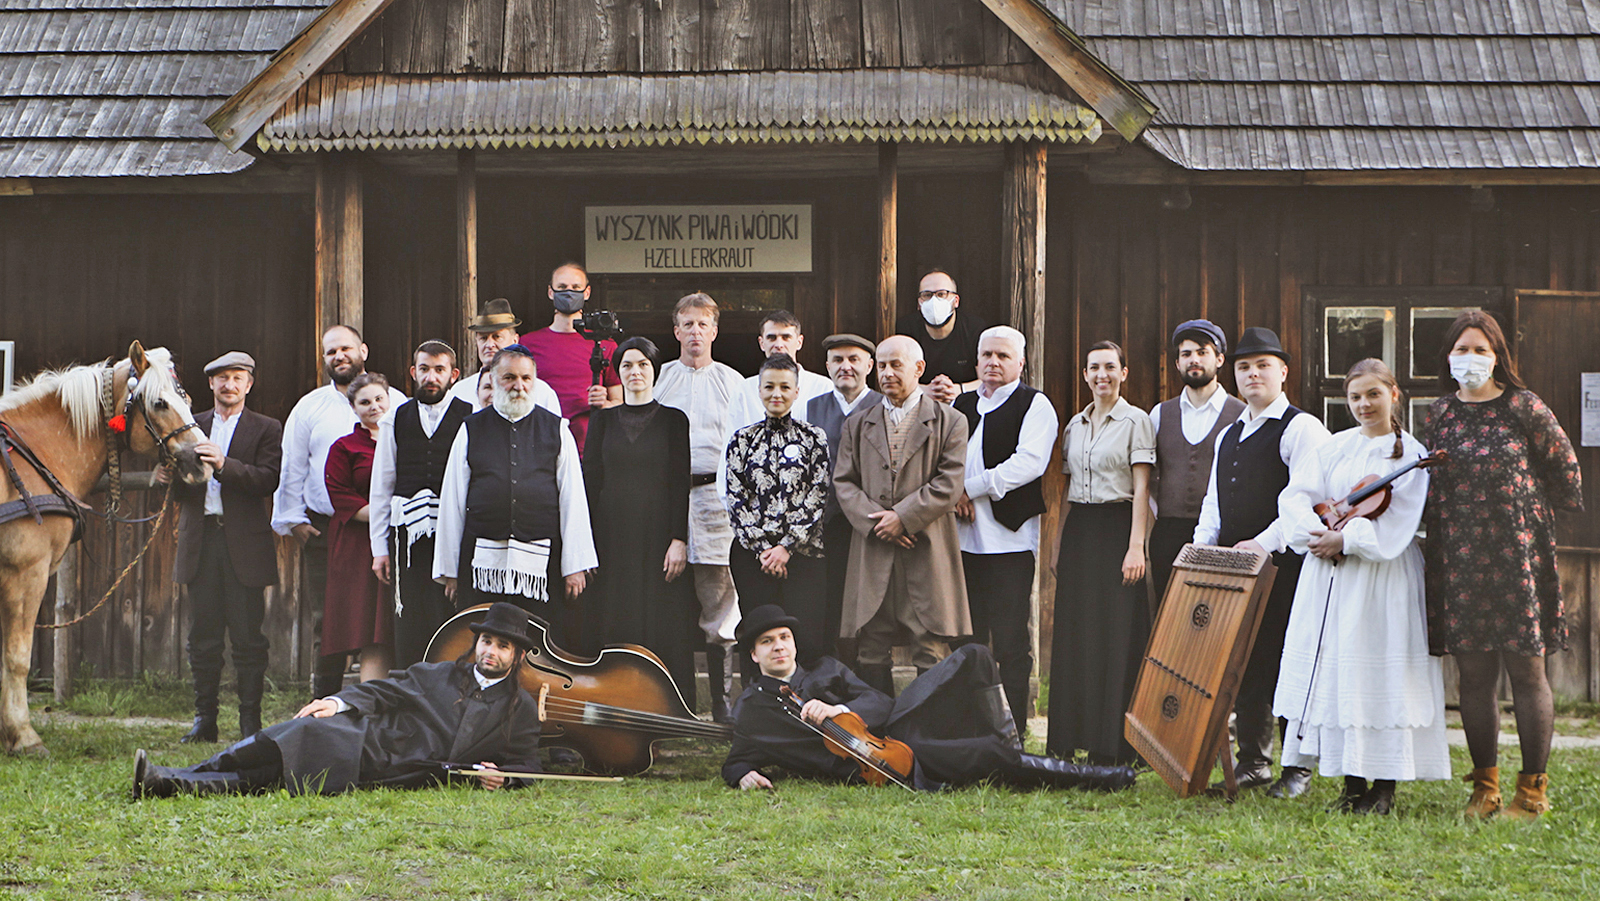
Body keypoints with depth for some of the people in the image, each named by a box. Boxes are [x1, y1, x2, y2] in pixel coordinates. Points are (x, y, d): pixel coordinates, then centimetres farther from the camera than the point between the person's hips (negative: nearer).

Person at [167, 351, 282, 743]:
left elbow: (268, 480, -10)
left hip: (244, 544, -3)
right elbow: (183, 488, 10)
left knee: (248, 636, -2)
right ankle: (204, 719, 11)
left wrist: (224, 465, -24)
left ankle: (250, 721, 3)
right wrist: (168, 476, -13)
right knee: (203, 634, 5)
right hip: (200, 539, 3)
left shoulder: (266, 429, 6)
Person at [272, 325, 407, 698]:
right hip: (322, 529, 1)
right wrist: (294, 520, 5)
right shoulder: (309, 407, 13)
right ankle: (325, 703, 7)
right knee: (327, 621, 0)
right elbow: (291, 469, 14)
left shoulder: (395, 403, 9)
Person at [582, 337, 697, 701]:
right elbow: (589, 481, 8)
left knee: (664, 631, -4)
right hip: (612, 538, 2)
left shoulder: (673, 420, 6)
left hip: (657, 536, -2)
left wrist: (679, 539, -10)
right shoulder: (602, 420, 11)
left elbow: (681, 483, 1)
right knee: (611, 627, -1)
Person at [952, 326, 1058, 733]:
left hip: (1008, 539, -5)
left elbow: (1029, 463, -12)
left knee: (1011, 645, -5)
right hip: (962, 539, 5)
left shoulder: (1035, 405, 1)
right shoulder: (961, 405, 19)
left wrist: (970, 489, -12)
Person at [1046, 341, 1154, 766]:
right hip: (1078, 532, 6)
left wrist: (1136, 546, -15)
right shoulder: (1076, 424, 15)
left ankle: (1115, 745, -3)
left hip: (1116, 528, -6)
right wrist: (1058, 542, 13)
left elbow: (1141, 488, -8)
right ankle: (1071, 739, 9)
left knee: (1118, 634, -6)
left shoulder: (1135, 421, -2)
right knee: (1074, 634, 4)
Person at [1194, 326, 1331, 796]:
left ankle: (1298, 768, 1)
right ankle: (1253, 762, 14)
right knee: (1244, 664, 7)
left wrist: (1265, 542, -19)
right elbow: (1213, 502, 25)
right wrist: (1202, 548, 9)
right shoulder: (1228, 435, 21)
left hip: (1282, 564, -7)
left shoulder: (1300, 428, -4)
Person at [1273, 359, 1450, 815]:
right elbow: (1295, 495, 3)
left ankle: (1385, 785, -1)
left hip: (1383, 578, -4)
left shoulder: (1411, 453, 0)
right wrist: (1317, 534, -13)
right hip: (1328, 576, 4)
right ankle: (1352, 782, 8)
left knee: (1379, 673, -6)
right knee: (1332, 670, 2)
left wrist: (1346, 539, -14)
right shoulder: (1334, 448, 13)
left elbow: (1395, 523, -9)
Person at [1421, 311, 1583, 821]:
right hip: (1459, 559, 4)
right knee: (1473, 676, 5)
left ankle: (1533, 791, 3)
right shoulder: (1440, 415, 9)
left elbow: (1563, 464, 8)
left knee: (1526, 671, -2)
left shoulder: (1523, 408, -3)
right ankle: (1485, 788, 13)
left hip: (1518, 553, -4)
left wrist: (1544, 513, 13)